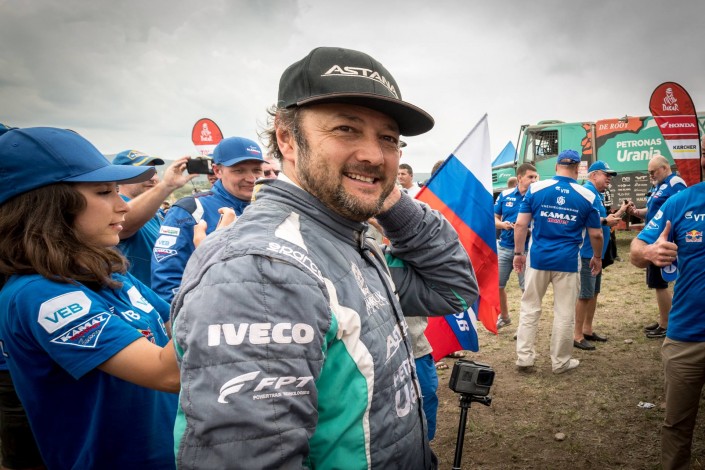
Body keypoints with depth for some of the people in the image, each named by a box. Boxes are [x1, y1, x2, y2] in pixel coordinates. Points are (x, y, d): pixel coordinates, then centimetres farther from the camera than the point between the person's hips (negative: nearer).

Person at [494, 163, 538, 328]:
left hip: (527, 249, -3)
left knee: (527, 288, 2)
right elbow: (494, 218, 9)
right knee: (497, 284, 10)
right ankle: (504, 316, 34)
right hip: (504, 247, 3)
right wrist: (502, 224, -12)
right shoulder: (505, 195, 3)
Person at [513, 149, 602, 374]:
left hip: (538, 258, 1)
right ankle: (560, 362, 21)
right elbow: (595, 234, 4)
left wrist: (518, 252, 6)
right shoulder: (587, 196, -1)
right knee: (564, 314, 10)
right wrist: (597, 257, 20)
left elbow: (520, 224, -4)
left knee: (529, 308, 12)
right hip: (567, 261, -1)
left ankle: (524, 357, 14)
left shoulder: (535, 188, -2)